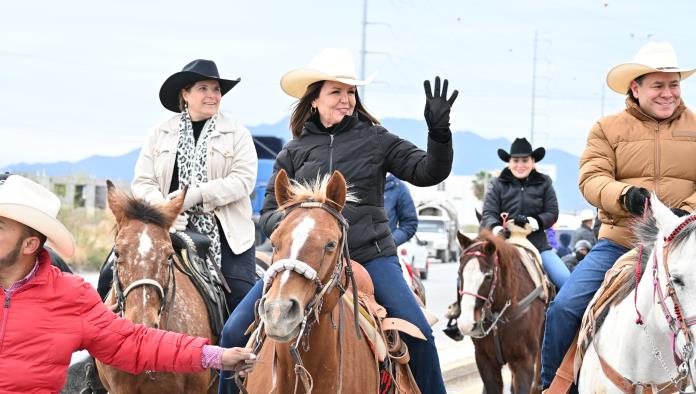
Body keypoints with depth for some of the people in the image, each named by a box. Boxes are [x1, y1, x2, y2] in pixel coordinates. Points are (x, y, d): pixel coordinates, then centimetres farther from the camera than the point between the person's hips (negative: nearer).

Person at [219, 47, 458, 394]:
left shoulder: (376, 141, 6)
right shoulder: (294, 152, 10)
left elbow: (428, 172, 0)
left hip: (369, 255, -1)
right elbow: (269, 212, 11)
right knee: (236, 331, -8)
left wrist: (438, 131, -17)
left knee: (417, 332, -18)